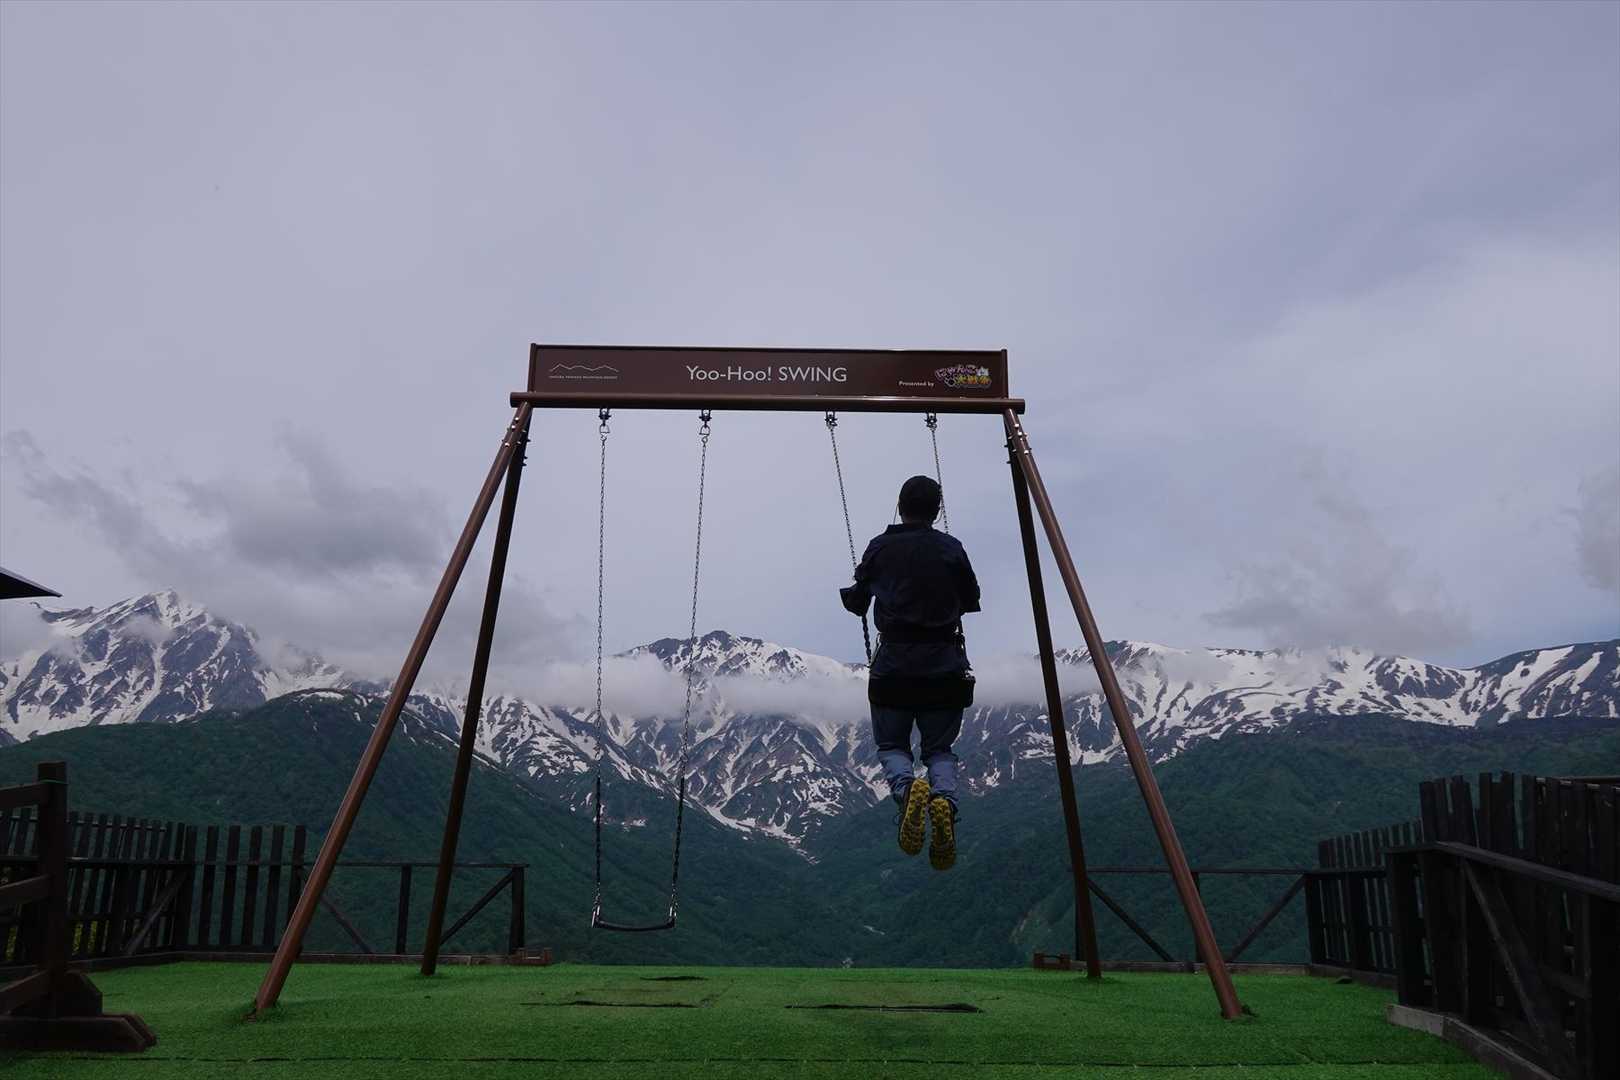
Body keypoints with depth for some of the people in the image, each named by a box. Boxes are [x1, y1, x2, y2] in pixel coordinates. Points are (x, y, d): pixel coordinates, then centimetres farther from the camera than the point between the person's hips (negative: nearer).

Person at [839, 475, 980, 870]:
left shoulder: (880, 548, 2)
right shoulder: (951, 548, 3)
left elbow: (857, 603, 12)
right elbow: (971, 601, 13)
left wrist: (848, 592, 34)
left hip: (893, 663, -1)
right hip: (945, 664, 1)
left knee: (891, 746, 13)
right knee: (940, 748, 14)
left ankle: (907, 787, -21)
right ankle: (944, 798, -18)